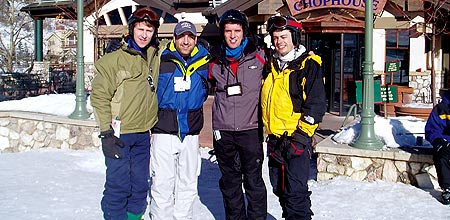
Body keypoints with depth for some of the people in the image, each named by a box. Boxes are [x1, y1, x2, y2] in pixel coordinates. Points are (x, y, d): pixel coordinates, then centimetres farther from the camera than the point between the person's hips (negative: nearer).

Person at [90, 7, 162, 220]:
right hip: (119, 134, -5)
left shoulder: (156, 58, 8)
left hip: (143, 135, 5)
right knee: (118, 185, -4)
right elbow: (99, 96, -8)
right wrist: (106, 132, -13)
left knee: (140, 184, 13)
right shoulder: (113, 60, -7)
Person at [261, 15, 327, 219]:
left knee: (295, 192, -8)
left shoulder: (308, 65, -7)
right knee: (280, 189, 15)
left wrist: (299, 137, -17)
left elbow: (316, 104, -13)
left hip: (297, 140, -7)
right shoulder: (270, 65, 12)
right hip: (274, 139, 7)